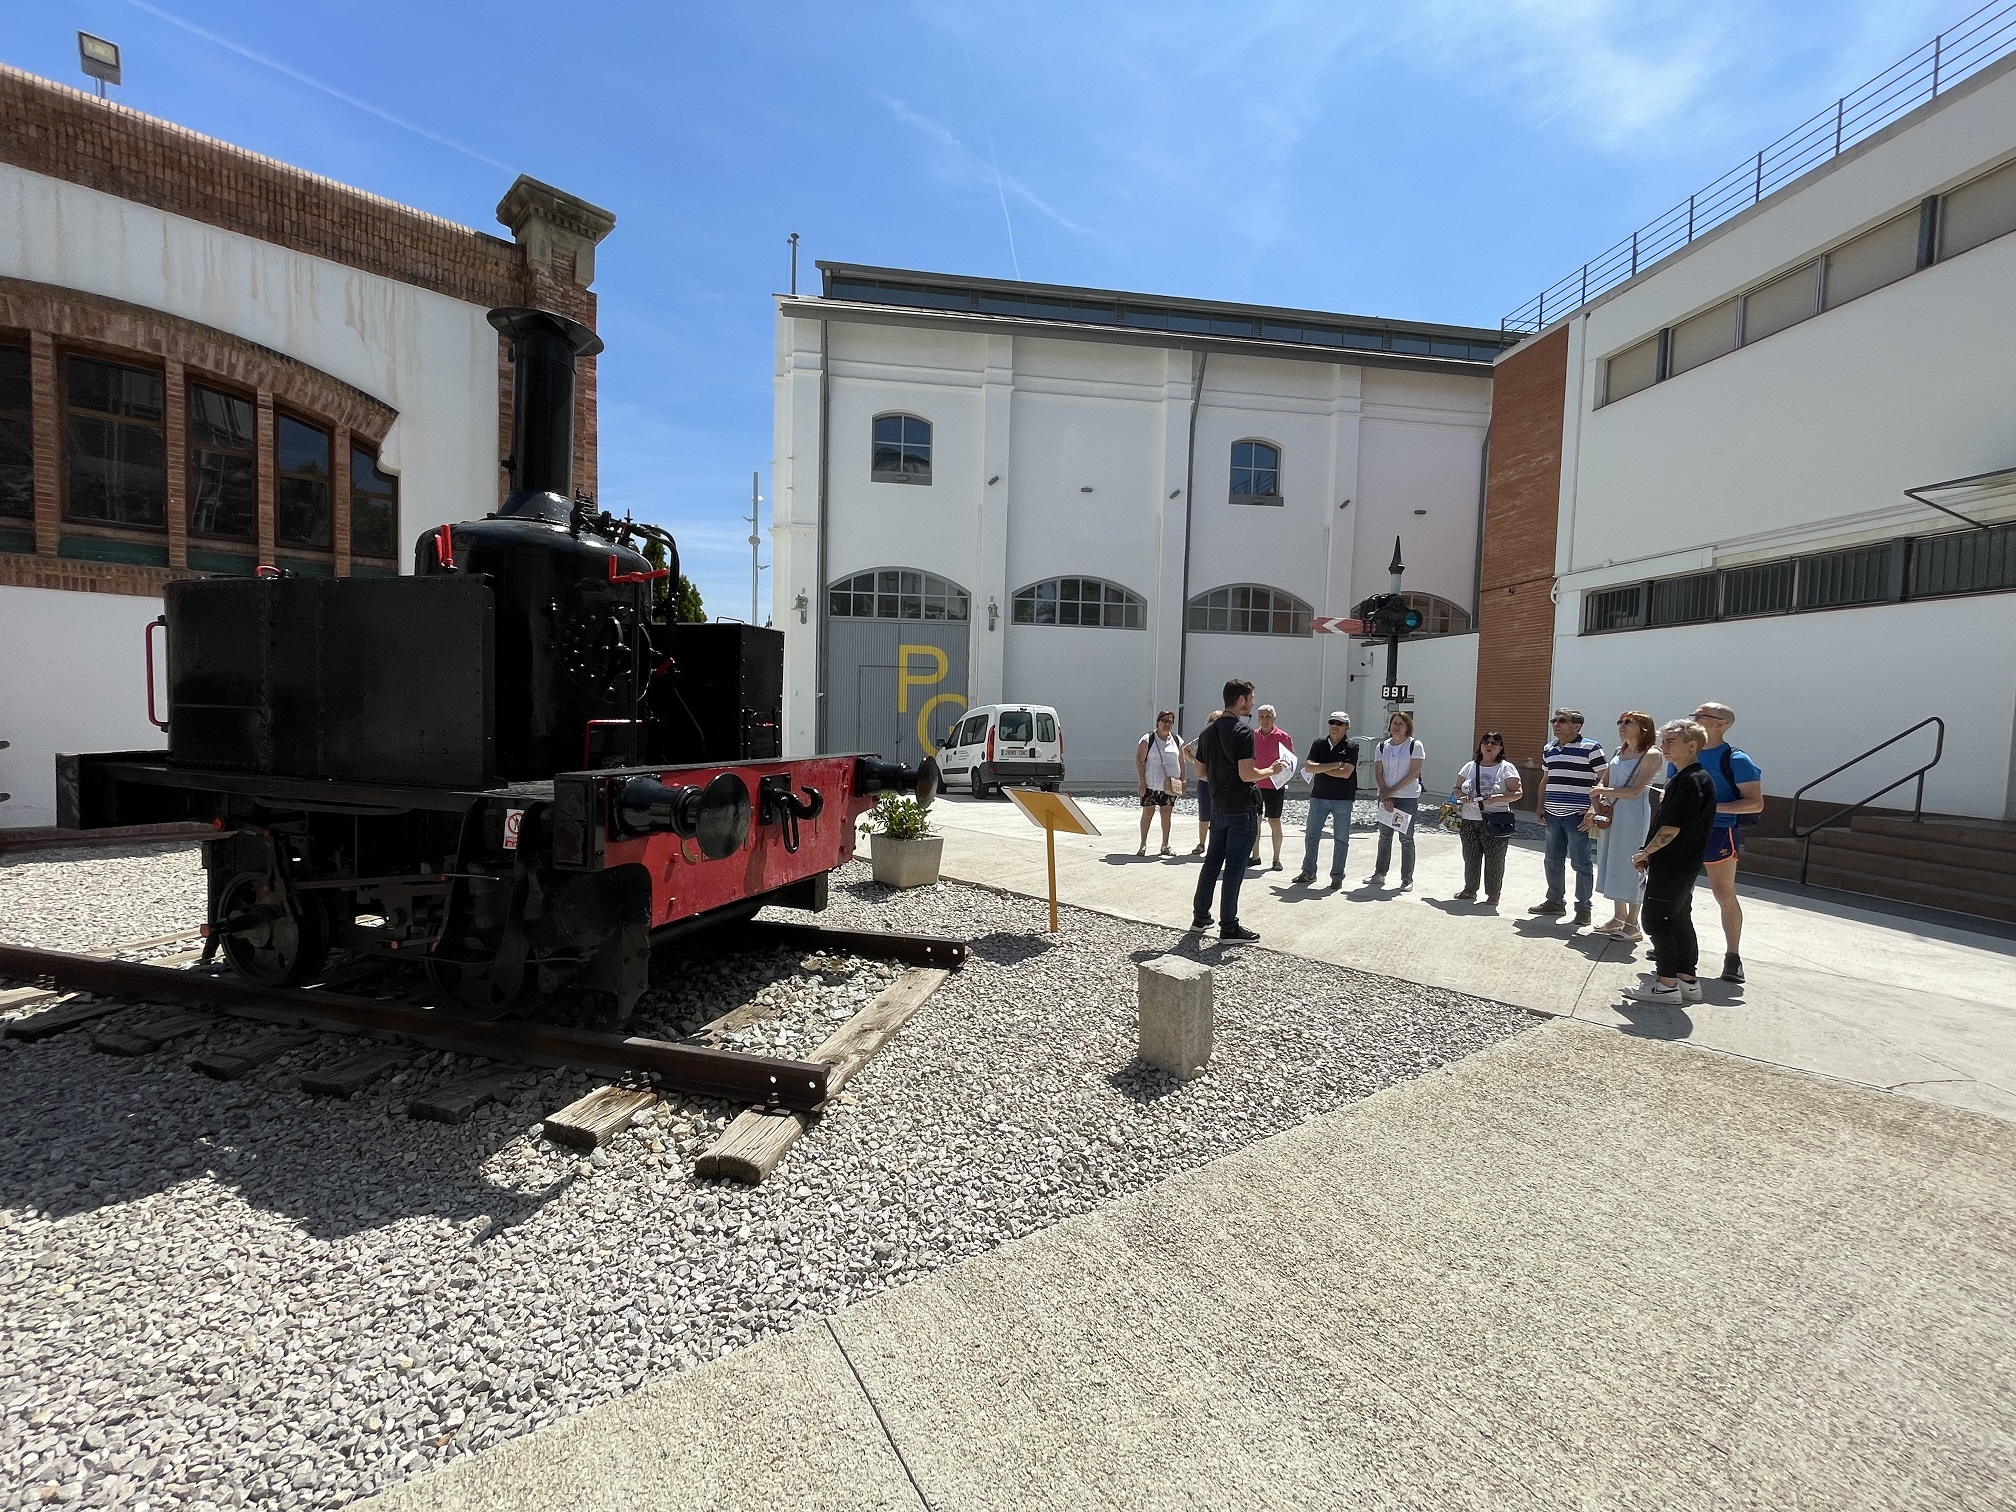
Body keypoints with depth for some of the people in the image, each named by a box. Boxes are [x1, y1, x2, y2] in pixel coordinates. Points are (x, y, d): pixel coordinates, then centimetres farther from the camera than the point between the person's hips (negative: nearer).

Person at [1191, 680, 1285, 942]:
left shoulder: (1208, 731, 7)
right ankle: (1229, 927, 6)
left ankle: (1200, 916, 23)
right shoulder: (1244, 731, -16)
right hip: (1241, 810, -7)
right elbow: (1246, 774, -22)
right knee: (1234, 868, -1)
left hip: (1218, 807, 7)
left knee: (1212, 862, 16)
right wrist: (1271, 770, -6)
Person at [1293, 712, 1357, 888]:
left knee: (1341, 839, 5)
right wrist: (1333, 765, -15)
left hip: (1343, 799, -3)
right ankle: (1308, 872, 17)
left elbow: (1346, 773, -16)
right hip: (1319, 796, 3)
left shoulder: (1351, 746, -4)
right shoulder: (1319, 744, 5)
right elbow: (1308, 767, -6)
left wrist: (1320, 768, -8)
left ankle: (1337, 876, 14)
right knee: (1311, 836, 6)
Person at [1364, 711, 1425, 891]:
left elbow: (1414, 773, -11)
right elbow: (1378, 773, 2)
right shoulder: (1381, 747, 7)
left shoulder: (1415, 746, -4)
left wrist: (1391, 791, -12)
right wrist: (1385, 797, -9)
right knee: (1384, 836, 9)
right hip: (1386, 797, 4)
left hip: (1408, 798, -4)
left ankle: (1407, 879, 5)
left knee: (1406, 838, -1)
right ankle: (1379, 874, 17)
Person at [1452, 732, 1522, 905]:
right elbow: (1457, 789, 14)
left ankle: (1493, 894, 12)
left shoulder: (1506, 768, 0)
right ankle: (1470, 889, 21)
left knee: (1494, 859, 1)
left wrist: (1496, 798, -20)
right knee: (1470, 858, 9)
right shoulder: (1470, 766, 11)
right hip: (1469, 821, 4)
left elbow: (1517, 793, -5)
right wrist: (1462, 796, -9)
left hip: (1495, 823, -3)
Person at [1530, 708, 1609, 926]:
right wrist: (1540, 806, 16)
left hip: (1578, 816, -6)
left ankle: (1583, 907, 11)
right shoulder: (1548, 748, 12)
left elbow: (1603, 779, -9)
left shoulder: (1590, 748, -7)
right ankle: (1555, 901, 23)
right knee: (1553, 861, 12)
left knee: (1581, 862, 0)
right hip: (1553, 814, 6)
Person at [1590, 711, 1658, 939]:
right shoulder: (1619, 752, 13)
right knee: (1612, 863, 12)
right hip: (1610, 813, 8)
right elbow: (1603, 782, 12)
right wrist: (1598, 803, -4)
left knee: (1630, 865, -2)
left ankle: (1632, 924, 8)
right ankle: (1618, 918, 23)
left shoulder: (1651, 755, -9)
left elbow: (1635, 791, -17)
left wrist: (1603, 792, -10)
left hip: (1633, 815, -7)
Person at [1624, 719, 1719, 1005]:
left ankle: (1666, 984, 3)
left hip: (1671, 865, -10)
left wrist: (1645, 853, -10)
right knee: (1679, 920, 16)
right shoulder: (1687, 778, 13)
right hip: (1683, 864, 10)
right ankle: (1687, 980, 24)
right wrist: (1650, 854, 12)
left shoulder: (1690, 781, -19)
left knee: (1656, 920, -3)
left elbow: (1672, 828, -23)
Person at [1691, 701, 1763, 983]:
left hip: (1719, 833, -6)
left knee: (1725, 896, 0)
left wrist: (1714, 806, -22)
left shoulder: (1735, 760, -7)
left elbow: (1756, 803, -11)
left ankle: (1732, 957, 9)